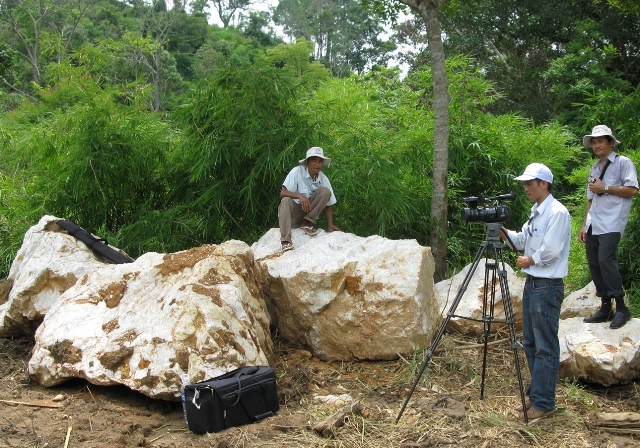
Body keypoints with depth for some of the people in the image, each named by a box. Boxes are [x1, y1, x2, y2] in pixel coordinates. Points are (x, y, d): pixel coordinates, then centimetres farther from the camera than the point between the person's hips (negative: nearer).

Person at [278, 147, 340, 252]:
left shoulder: (324, 179, -1)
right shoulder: (297, 171, -12)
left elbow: (327, 204, 1)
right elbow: (283, 193, -19)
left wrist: (330, 224, -14)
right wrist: (300, 196, -37)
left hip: (309, 213, 3)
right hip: (293, 212, -3)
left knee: (325, 191, -15)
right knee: (286, 201, -36)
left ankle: (306, 223, -16)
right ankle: (285, 241, -45)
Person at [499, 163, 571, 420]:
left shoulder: (557, 212, -15)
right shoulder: (536, 212, 15)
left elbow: (551, 250, -20)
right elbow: (521, 240, 18)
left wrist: (529, 260, -5)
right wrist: (501, 230, 3)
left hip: (547, 287, -10)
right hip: (532, 283, 10)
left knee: (545, 347, -3)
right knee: (530, 343, 14)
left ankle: (543, 402, 4)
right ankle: (535, 394, 24)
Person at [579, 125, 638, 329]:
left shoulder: (623, 163, 1)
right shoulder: (594, 169, 21)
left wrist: (605, 188, -9)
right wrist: (584, 225, 17)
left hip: (611, 224, -7)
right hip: (593, 225, 8)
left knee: (606, 260, -20)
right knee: (594, 264, 4)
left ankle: (621, 308, -12)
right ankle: (605, 308, 12)